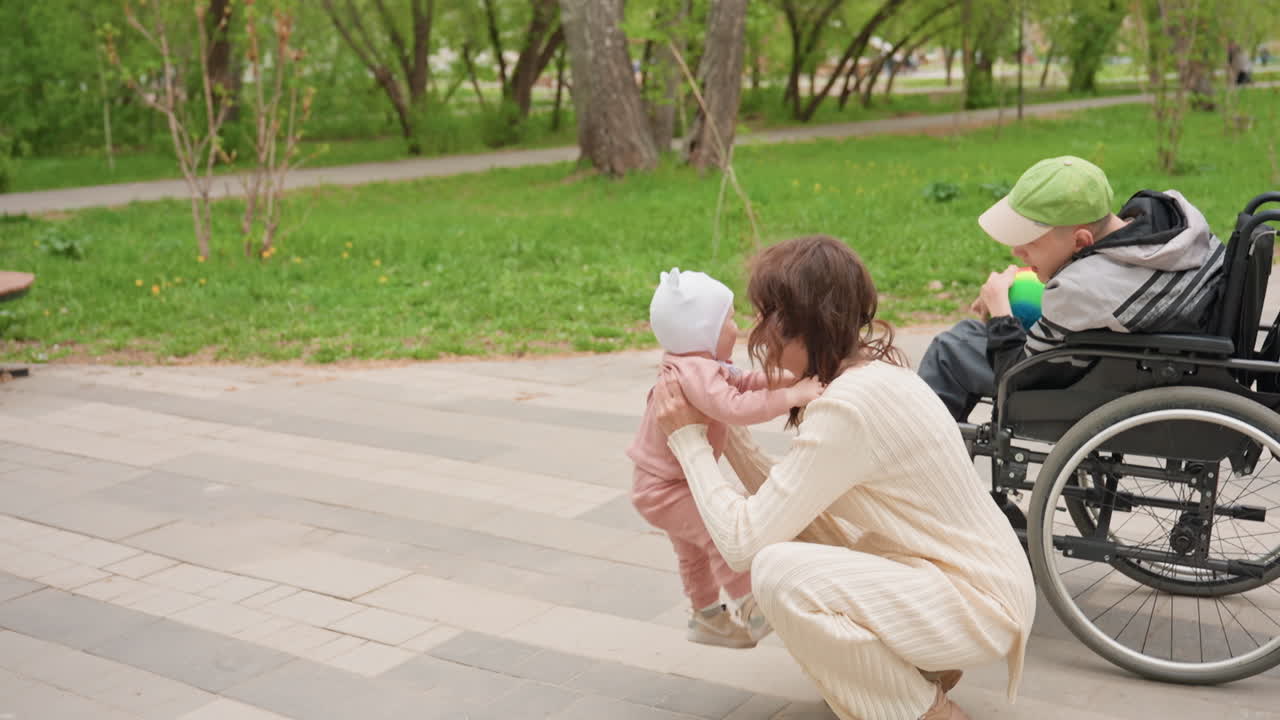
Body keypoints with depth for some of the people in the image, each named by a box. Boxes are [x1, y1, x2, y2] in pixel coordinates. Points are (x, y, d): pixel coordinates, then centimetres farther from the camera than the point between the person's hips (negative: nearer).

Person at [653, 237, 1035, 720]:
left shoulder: (850, 404, -26)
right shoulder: (869, 375, 3)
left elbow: (742, 543, -23)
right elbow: (782, 505, 5)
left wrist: (688, 439, -12)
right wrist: (724, 426, 3)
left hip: (981, 606, -10)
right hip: (965, 573, 10)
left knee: (779, 572, -26)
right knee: (784, 532, 7)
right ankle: (917, 669, 17)